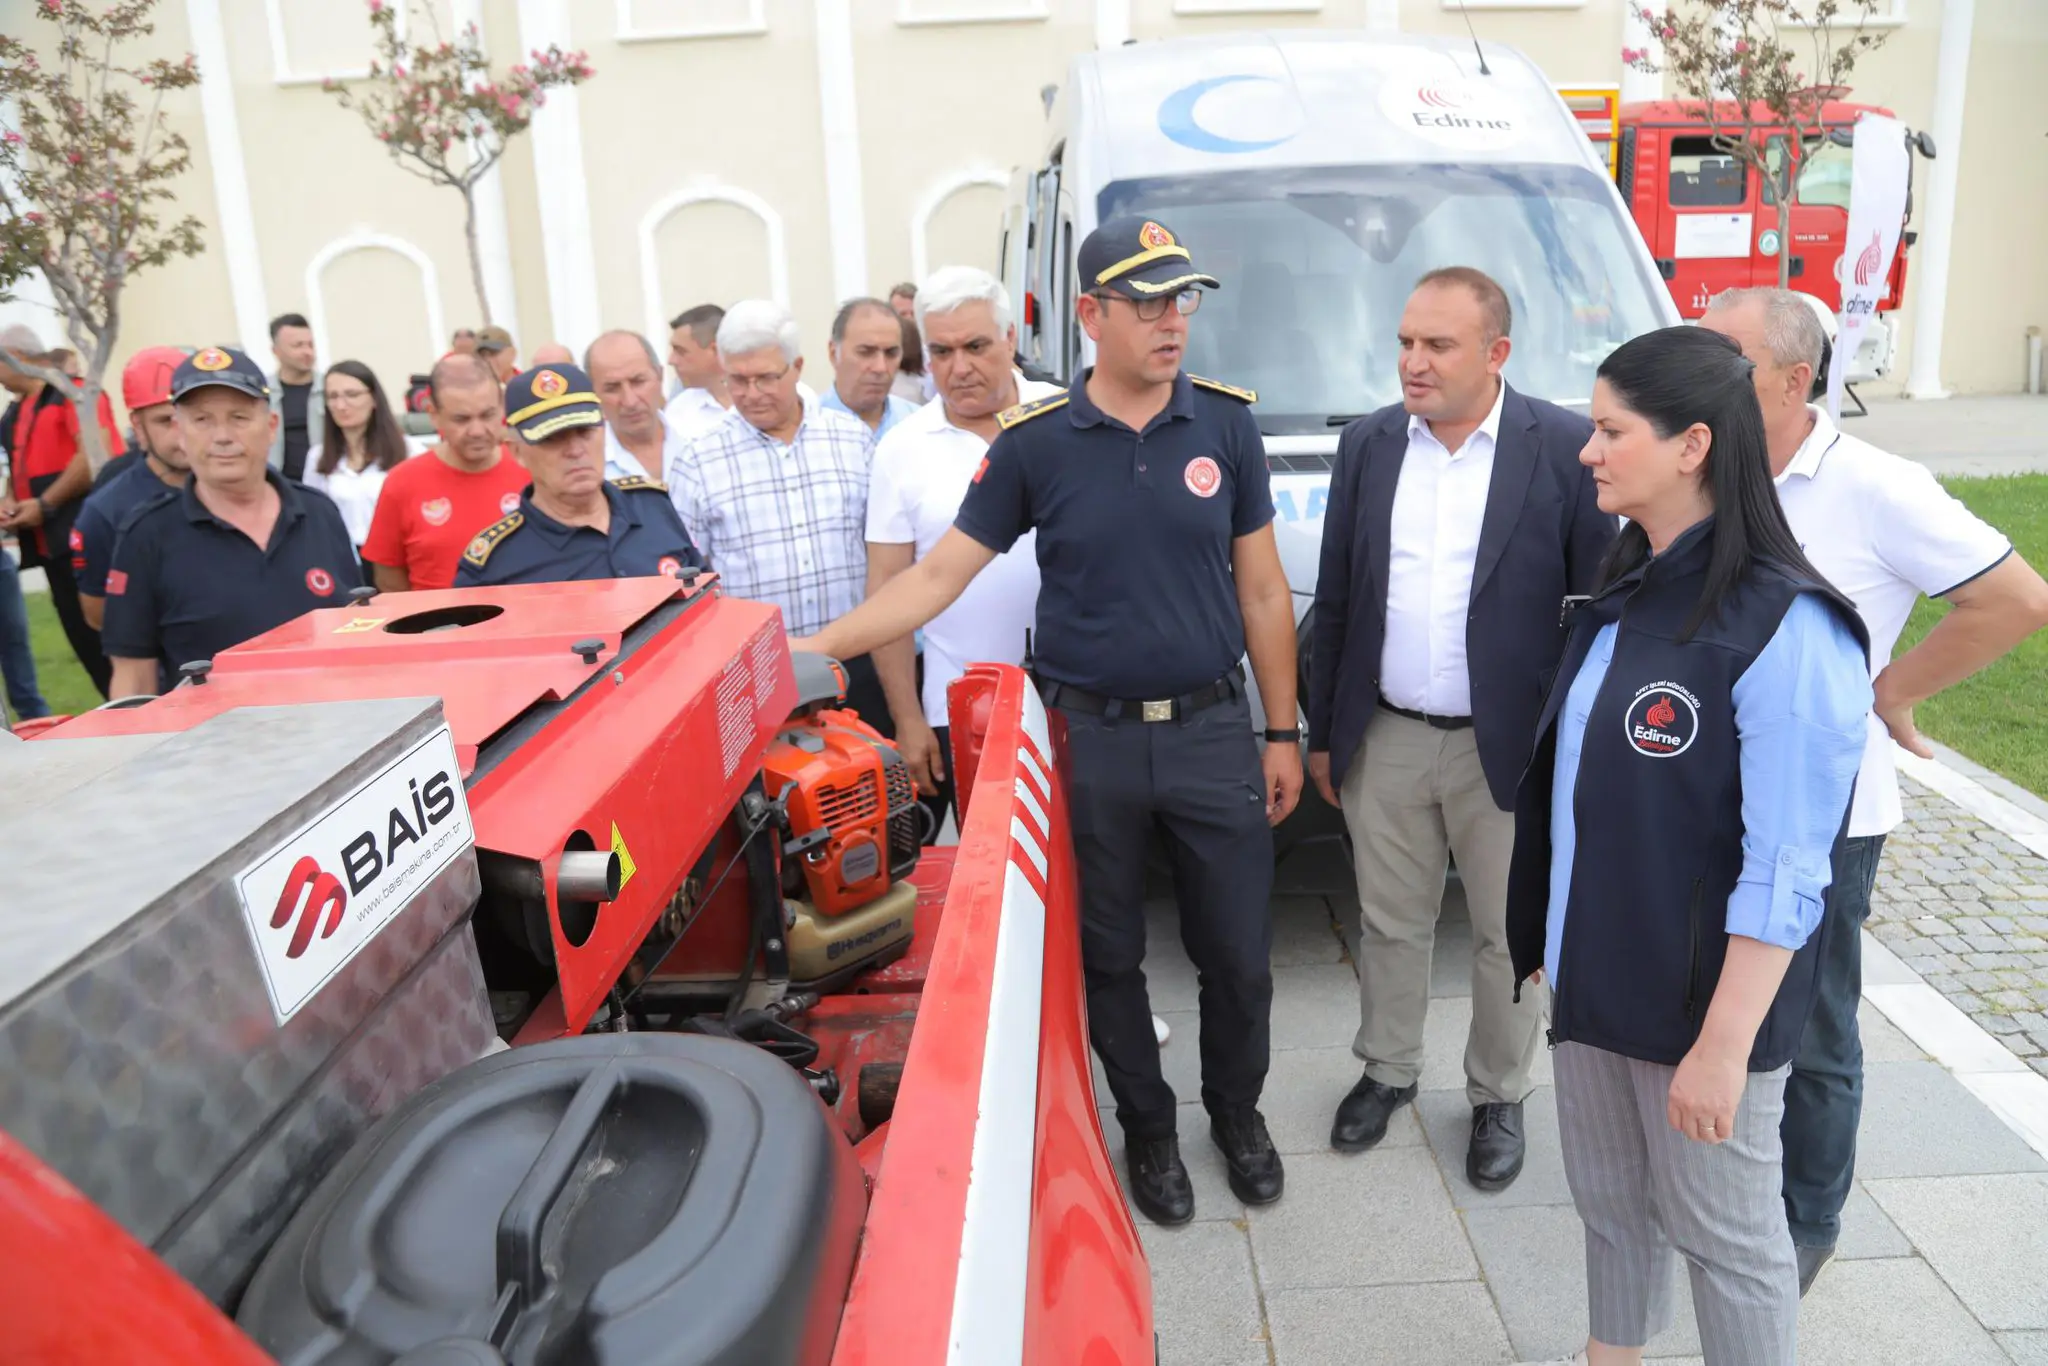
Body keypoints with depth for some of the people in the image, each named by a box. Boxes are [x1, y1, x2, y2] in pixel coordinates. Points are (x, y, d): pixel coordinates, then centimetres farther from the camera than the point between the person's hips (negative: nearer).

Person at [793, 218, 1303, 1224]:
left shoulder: (1224, 423, -1)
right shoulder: (1034, 443, -5)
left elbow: (1261, 591, 3)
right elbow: (938, 576, -5)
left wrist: (1282, 732, 4)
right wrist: (815, 648, -14)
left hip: (1211, 730, 1)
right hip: (1086, 737, -1)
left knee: (1238, 952, 12)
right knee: (1108, 954, 14)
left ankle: (1237, 1112, 40)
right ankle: (1147, 1128, 38)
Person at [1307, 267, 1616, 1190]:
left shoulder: (1565, 449, -9)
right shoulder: (1368, 445, 3)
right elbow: (1334, 601, 7)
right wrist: (1323, 733, 8)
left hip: (1510, 747, -3)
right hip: (1385, 741, 3)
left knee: (1510, 936, 13)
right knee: (1390, 924, 17)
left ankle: (1499, 1097, 34)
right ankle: (1387, 1071, 38)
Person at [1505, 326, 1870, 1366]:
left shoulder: (1786, 630, -21)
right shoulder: (1622, 592, 4)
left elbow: (1785, 874, -22)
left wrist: (1723, 1045, -20)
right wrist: (1553, 944, 16)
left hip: (1702, 999, -7)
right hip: (1594, 972, 7)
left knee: (1723, 1235, 13)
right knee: (1608, 1203, 22)